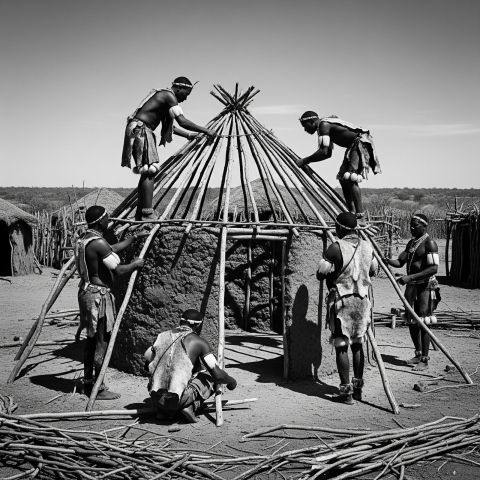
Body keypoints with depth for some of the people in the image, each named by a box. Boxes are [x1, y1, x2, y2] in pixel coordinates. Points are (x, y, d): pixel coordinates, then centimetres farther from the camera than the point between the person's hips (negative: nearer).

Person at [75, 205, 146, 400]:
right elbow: (119, 270, -19)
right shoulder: (98, 243, -19)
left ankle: (88, 382, 24)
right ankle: (98, 389, 3)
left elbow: (113, 249, 24)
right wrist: (135, 264, -1)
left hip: (86, 291, 10)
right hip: (99, 294, -10)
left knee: (91, 339, 16)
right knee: (102, 341, -2)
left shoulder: (83, 239, 11)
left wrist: (134, 237, 30)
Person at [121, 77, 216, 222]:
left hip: (140, 131, 10)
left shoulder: (163, 96, 23)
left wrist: (188, 135, 29)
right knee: (149, 171, -14)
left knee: (146, 173, 11)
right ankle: (148, 214, -18)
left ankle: (140, 214, 14)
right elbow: (182, 121, -16)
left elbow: (169, 126, 30)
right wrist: (205, 131, -10)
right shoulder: (169, 96, -8)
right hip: (140, 130, -10)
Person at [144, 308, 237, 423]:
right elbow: (218, 375, -2)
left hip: (155, 397, 5)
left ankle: (163, 409, 15)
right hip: (178, 399, -5)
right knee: (211, 378, 15)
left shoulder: (163, 336, 13)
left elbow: (146, 364, 25)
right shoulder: (198, 342, 1)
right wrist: (231, 381, 19)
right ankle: (191, 407, -3)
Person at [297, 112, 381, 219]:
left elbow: (324, 152, -22)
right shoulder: (327, 126, 20)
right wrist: (308, 161, 16)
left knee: (350, 178, -18)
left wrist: (305, 160, -13)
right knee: (343, 178, 9)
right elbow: (328, 153, 25)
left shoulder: (324, 125, -11)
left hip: (361, 143, -11)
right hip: (353, 146, 11)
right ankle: (351, 212, 11)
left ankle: (360, 212, -16)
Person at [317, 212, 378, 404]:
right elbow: (373, 270, 18)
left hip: (342, 301, -6)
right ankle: (358, 387, 22)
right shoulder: (367, 246, 6)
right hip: (363, 300, 6)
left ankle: (346, 391, 1)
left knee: (341, 346, 0)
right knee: (358, 344, 15)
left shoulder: (336, 247, -13)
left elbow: (320, 274, -12)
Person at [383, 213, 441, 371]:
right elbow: (400, 262, 16)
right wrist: (388, 261, -6)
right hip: (411, 286, 8)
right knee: (411, 321, 12)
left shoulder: (429, 243, -12)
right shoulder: (411, 243, 14)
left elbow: (433, 268, -21)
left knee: (423, 322, -7)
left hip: (425, 286, -8)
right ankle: (418, 354, 26)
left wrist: (411, 277, -27)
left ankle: (424, 360, 0)